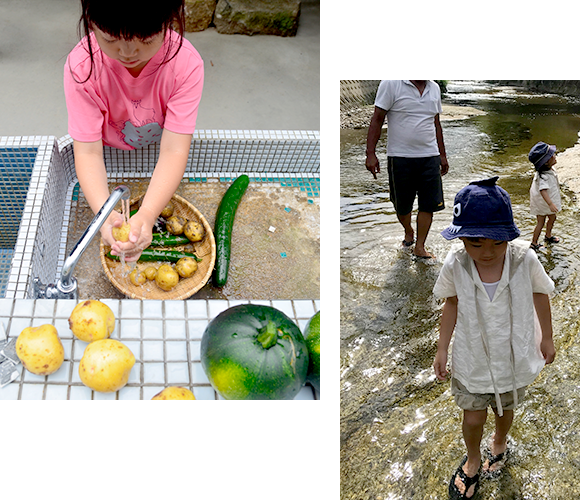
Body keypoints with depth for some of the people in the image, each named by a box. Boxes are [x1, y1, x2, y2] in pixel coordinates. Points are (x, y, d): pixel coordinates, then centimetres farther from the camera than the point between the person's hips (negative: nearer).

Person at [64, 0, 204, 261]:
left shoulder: (186, 63, -35)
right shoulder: (81, 66, -33)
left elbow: (174, 150, -38)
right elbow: (88, 152, -33)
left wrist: (147, 215, -53)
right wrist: (104, 213, -51)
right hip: (110, 156, 0)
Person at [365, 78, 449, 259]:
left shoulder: (434, 88, 10)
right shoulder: (391, 83, -7)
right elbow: (377, 119, -9)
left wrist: (442, 155, 20)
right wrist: (370, 153, -15)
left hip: (429, 156, 4)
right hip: (400, 156, -4)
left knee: (429, 204, -2)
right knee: (402, 205, 10)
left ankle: (420, 247, 9)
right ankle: (408, 232, 38)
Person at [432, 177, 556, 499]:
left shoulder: (525, 259, -25)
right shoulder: (455, 265, -23)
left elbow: (540, 295, -6)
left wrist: (546, 338, 6)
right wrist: (442, 349, 0)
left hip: (514, 358, 1)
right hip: (472, 359, 0)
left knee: (504, 409, 24)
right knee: (473, 417, 13)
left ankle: (499, 445, 59)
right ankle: (472, 461, 47)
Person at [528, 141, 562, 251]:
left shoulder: (549, 169, -5)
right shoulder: (543, 176, -35)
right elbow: (543, 190, -45)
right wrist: (550, 204, -53)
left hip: (549, 200, 9)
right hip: (541, 203, -9)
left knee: (552, 217, 23)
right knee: (541, 222, 3)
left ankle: (548, 236, 45)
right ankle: (534, 243, 17)